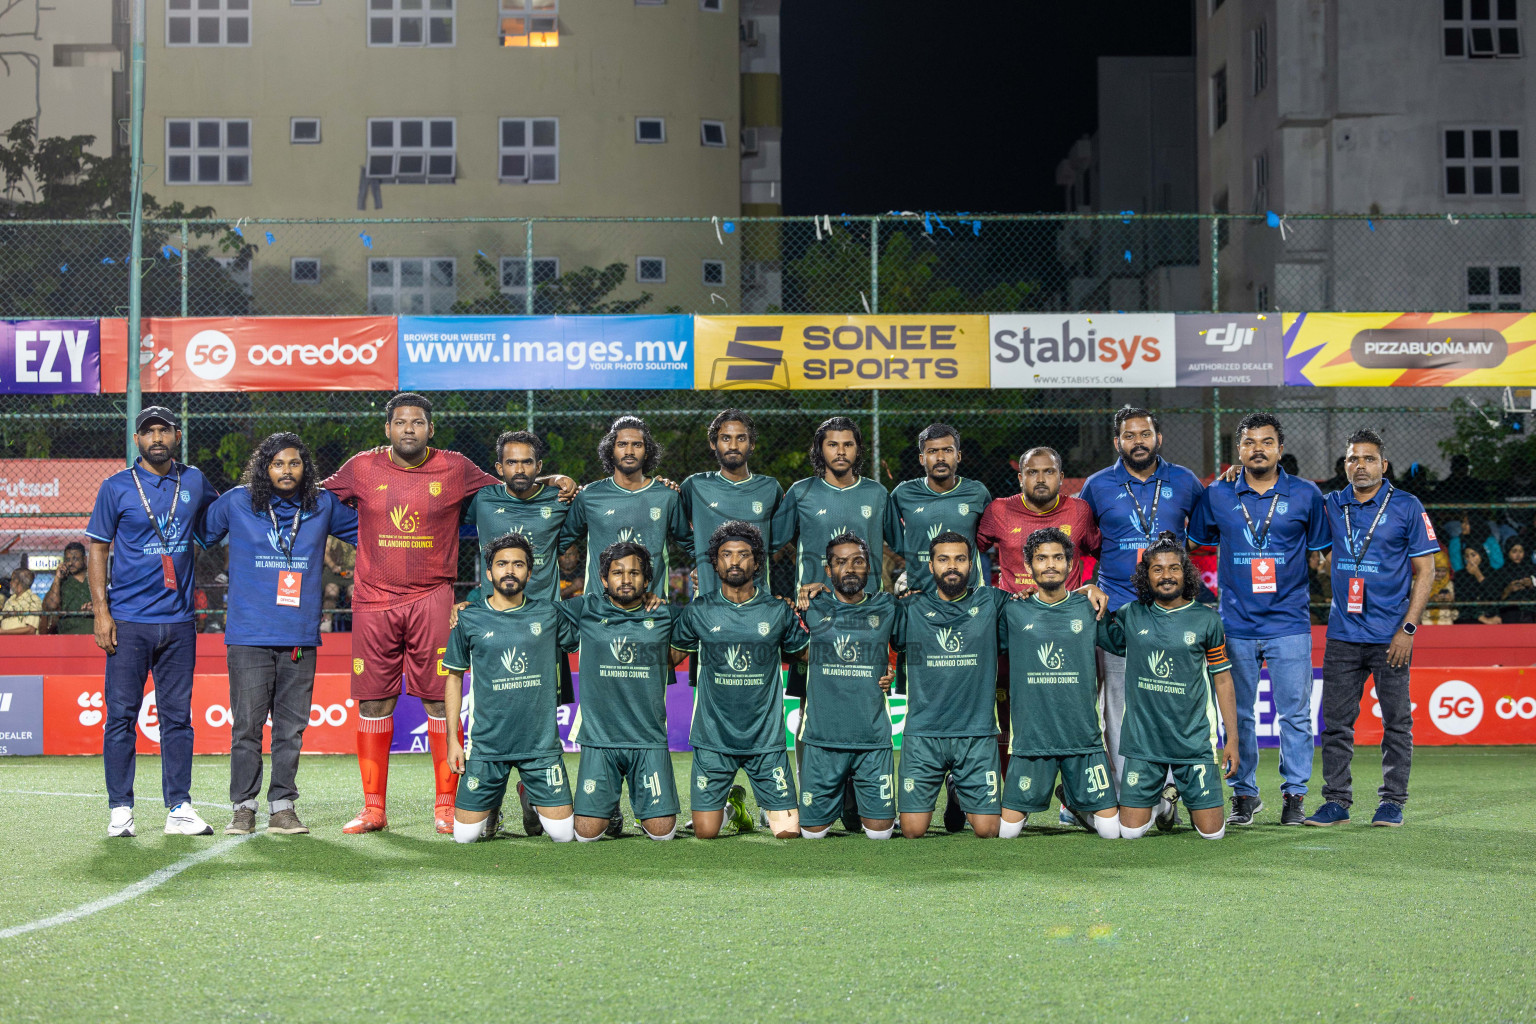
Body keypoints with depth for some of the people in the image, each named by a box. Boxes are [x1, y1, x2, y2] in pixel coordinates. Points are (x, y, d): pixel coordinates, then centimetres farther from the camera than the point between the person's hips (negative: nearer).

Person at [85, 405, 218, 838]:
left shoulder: (194, 482, 10)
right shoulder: (116, 487, 1)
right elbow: (97, 549, 1)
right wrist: (101, 610, -7)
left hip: (178, 622, 3)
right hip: (128, 622, -3)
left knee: (177, 716, 5)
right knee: (121, 715, -1)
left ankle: (179, 809, 9)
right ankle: (120, 810, 5)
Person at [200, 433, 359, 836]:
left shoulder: (323, 505, 8)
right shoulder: (236, 502, 3)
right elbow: (197, 533, 17)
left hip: (300, 637, 2)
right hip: (248, 636, -2)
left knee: (291, 727, 4)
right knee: (246, 725, -2)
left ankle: (282, 805, 11)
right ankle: (243, 807, 7)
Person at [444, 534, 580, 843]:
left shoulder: (548, 614, 2)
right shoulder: (470, 620, 1)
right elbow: (454, 678, 8)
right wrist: (452, 738, 3)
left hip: (541, 743, 1)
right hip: (487, 745, 0)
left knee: (564, 833, -3)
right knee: (466, 835, -3)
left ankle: (532, 800, 30)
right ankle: (492, 807, 31)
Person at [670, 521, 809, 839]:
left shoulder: (777, 611, 2)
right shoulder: (699, 611, 1)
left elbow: (807, 652, 16)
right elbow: (672, 651, 15)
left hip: (766, 740, 0)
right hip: (713, 741, 0)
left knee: (788, 832, -4)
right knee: (705, 833, 0)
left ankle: (768, 806, 30)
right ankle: (734, 802, 32)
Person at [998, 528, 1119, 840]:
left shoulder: (1089, 609, 5)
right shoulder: (1013, 612, 2)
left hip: (1083, 737, 1)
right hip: (1031, 738, -1)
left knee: (1113, 830, 0)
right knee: (1005, 831, -2)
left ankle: (1073, 799, 30)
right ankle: (1024, 810, 32)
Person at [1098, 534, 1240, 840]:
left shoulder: (1206, 620, 1)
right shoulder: (1129, 616, 3)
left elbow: (1222, 679, 5)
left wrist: (1232, 739, 1)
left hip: (1194, 742, -1)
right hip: (1143, 742, 1)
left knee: (1211, 832, 0)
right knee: (1131, 831, 0)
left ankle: (1182, 791, 31)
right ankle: (1164, 799, 31)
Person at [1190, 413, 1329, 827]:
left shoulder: (1306, 495, 3)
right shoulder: (1217, 496, 5)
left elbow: (1320, 552, 11)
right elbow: (1197, 543, 15)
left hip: (1289, 623, -1)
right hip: (1236, 622, 1)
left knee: (1295, 714, -1)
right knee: (1239, 714, 7)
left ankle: (1294, 794, 10)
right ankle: (1244, 793, 17)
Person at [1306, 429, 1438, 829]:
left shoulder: (1407, 508, -1)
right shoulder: (1332, 506, 8)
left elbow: (1425, 571, -1)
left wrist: (1408, 627, -10)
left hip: (1390, 635, -3)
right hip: (1343, 634, 3)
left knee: (1396, 721, 3)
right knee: (1336, 721, 3)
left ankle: (1392, 801, 11)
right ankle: (1336, 800, 11)